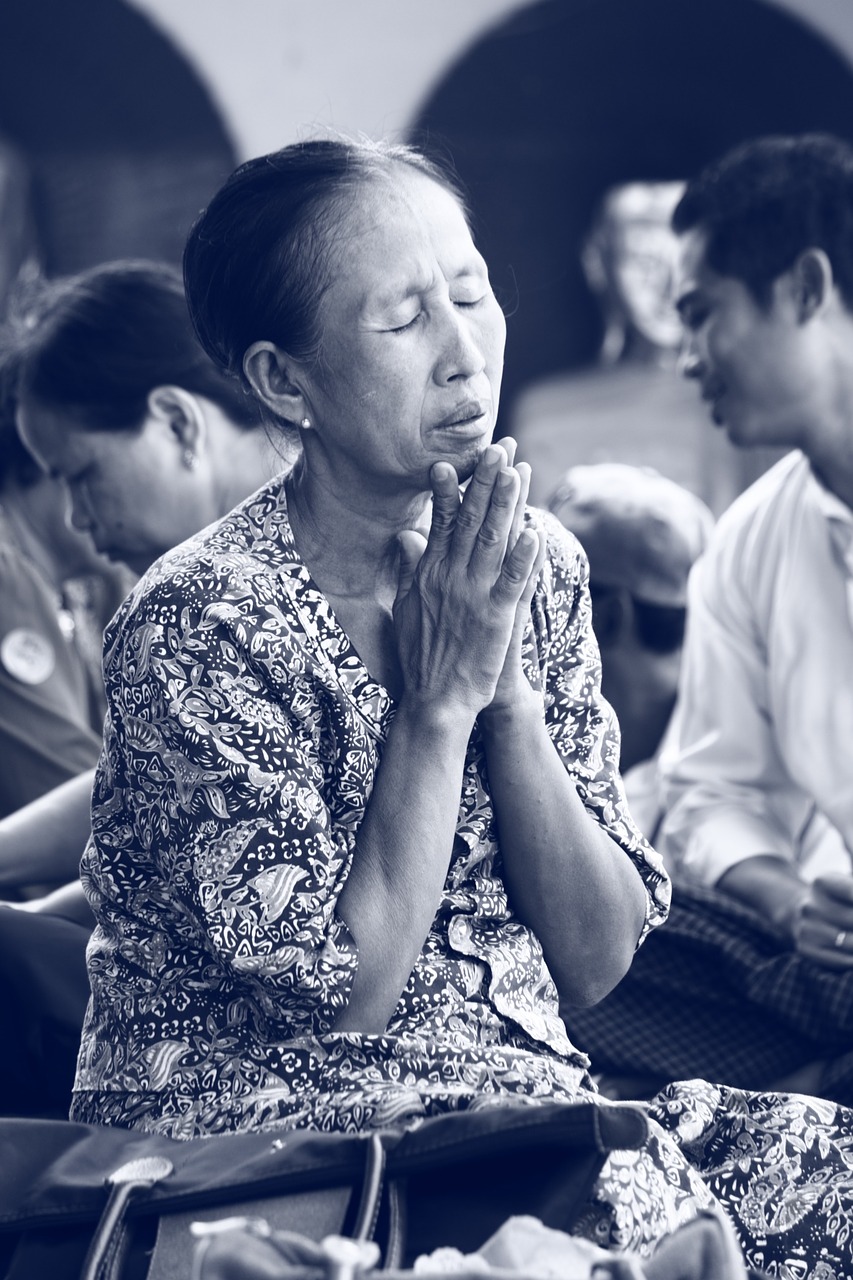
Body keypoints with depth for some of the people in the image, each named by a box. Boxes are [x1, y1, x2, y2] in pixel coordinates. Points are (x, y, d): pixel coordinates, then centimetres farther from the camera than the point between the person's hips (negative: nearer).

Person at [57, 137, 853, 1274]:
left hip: (521, 1096, 6)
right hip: (258, 1131, -6)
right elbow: (341, 992, -15)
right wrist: (439, 697, -17)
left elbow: (597, 960, 0)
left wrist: (507, 689, -12)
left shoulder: (537, 564, 3)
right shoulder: (197, 626, -15)